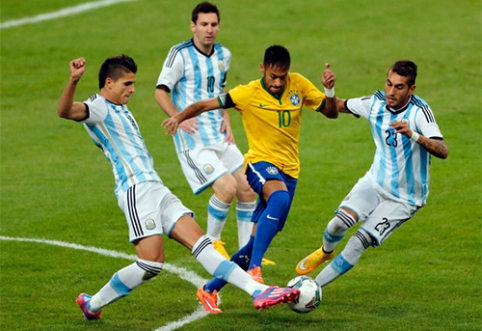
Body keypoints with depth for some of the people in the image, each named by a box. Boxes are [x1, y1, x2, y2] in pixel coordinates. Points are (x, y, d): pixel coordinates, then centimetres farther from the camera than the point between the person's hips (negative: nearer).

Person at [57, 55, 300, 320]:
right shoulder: (98, 108, -5)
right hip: (136, 190, -9)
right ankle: (92, 304, 1)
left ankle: (257, 291, -8)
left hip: (157, 189, 9)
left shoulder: (120, 110, 24)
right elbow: (65, 111, -27)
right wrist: (73, 81, -44)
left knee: (200, 241, 0)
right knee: (151, 263, -15)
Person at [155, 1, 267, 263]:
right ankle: (212, 242, 5)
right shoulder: (181, 54, -11)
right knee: (227, 188, -19)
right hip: (193, 137, -7)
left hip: (218, 134, 7)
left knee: (247, 189, 4)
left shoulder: (223, 55, 10)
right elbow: (161, 92, -10)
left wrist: (226, 119, 10)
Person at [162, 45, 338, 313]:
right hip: (261, 163, -4)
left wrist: (330, 90, -13)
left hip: (289, 170, 4)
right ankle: (254, 270, -41)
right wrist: (180, 117, -26)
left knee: (257, 242, 2)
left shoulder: (299, 85, 0)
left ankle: (211, 289, 16)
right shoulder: (248, 94, -10)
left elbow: (331, 112, 7)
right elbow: (205, 105, -8)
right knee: (280, 197, -39)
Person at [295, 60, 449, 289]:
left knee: (358, 243, -14)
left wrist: (414, 135, -52)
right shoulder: (376, 103, -7)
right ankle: (325, 252, 17)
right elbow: (337, 107, 11)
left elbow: (442, 151, -36)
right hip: (375, 183, 4)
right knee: (338, 223, -19)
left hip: (403, 198, -4)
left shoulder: (419, 112, -23)